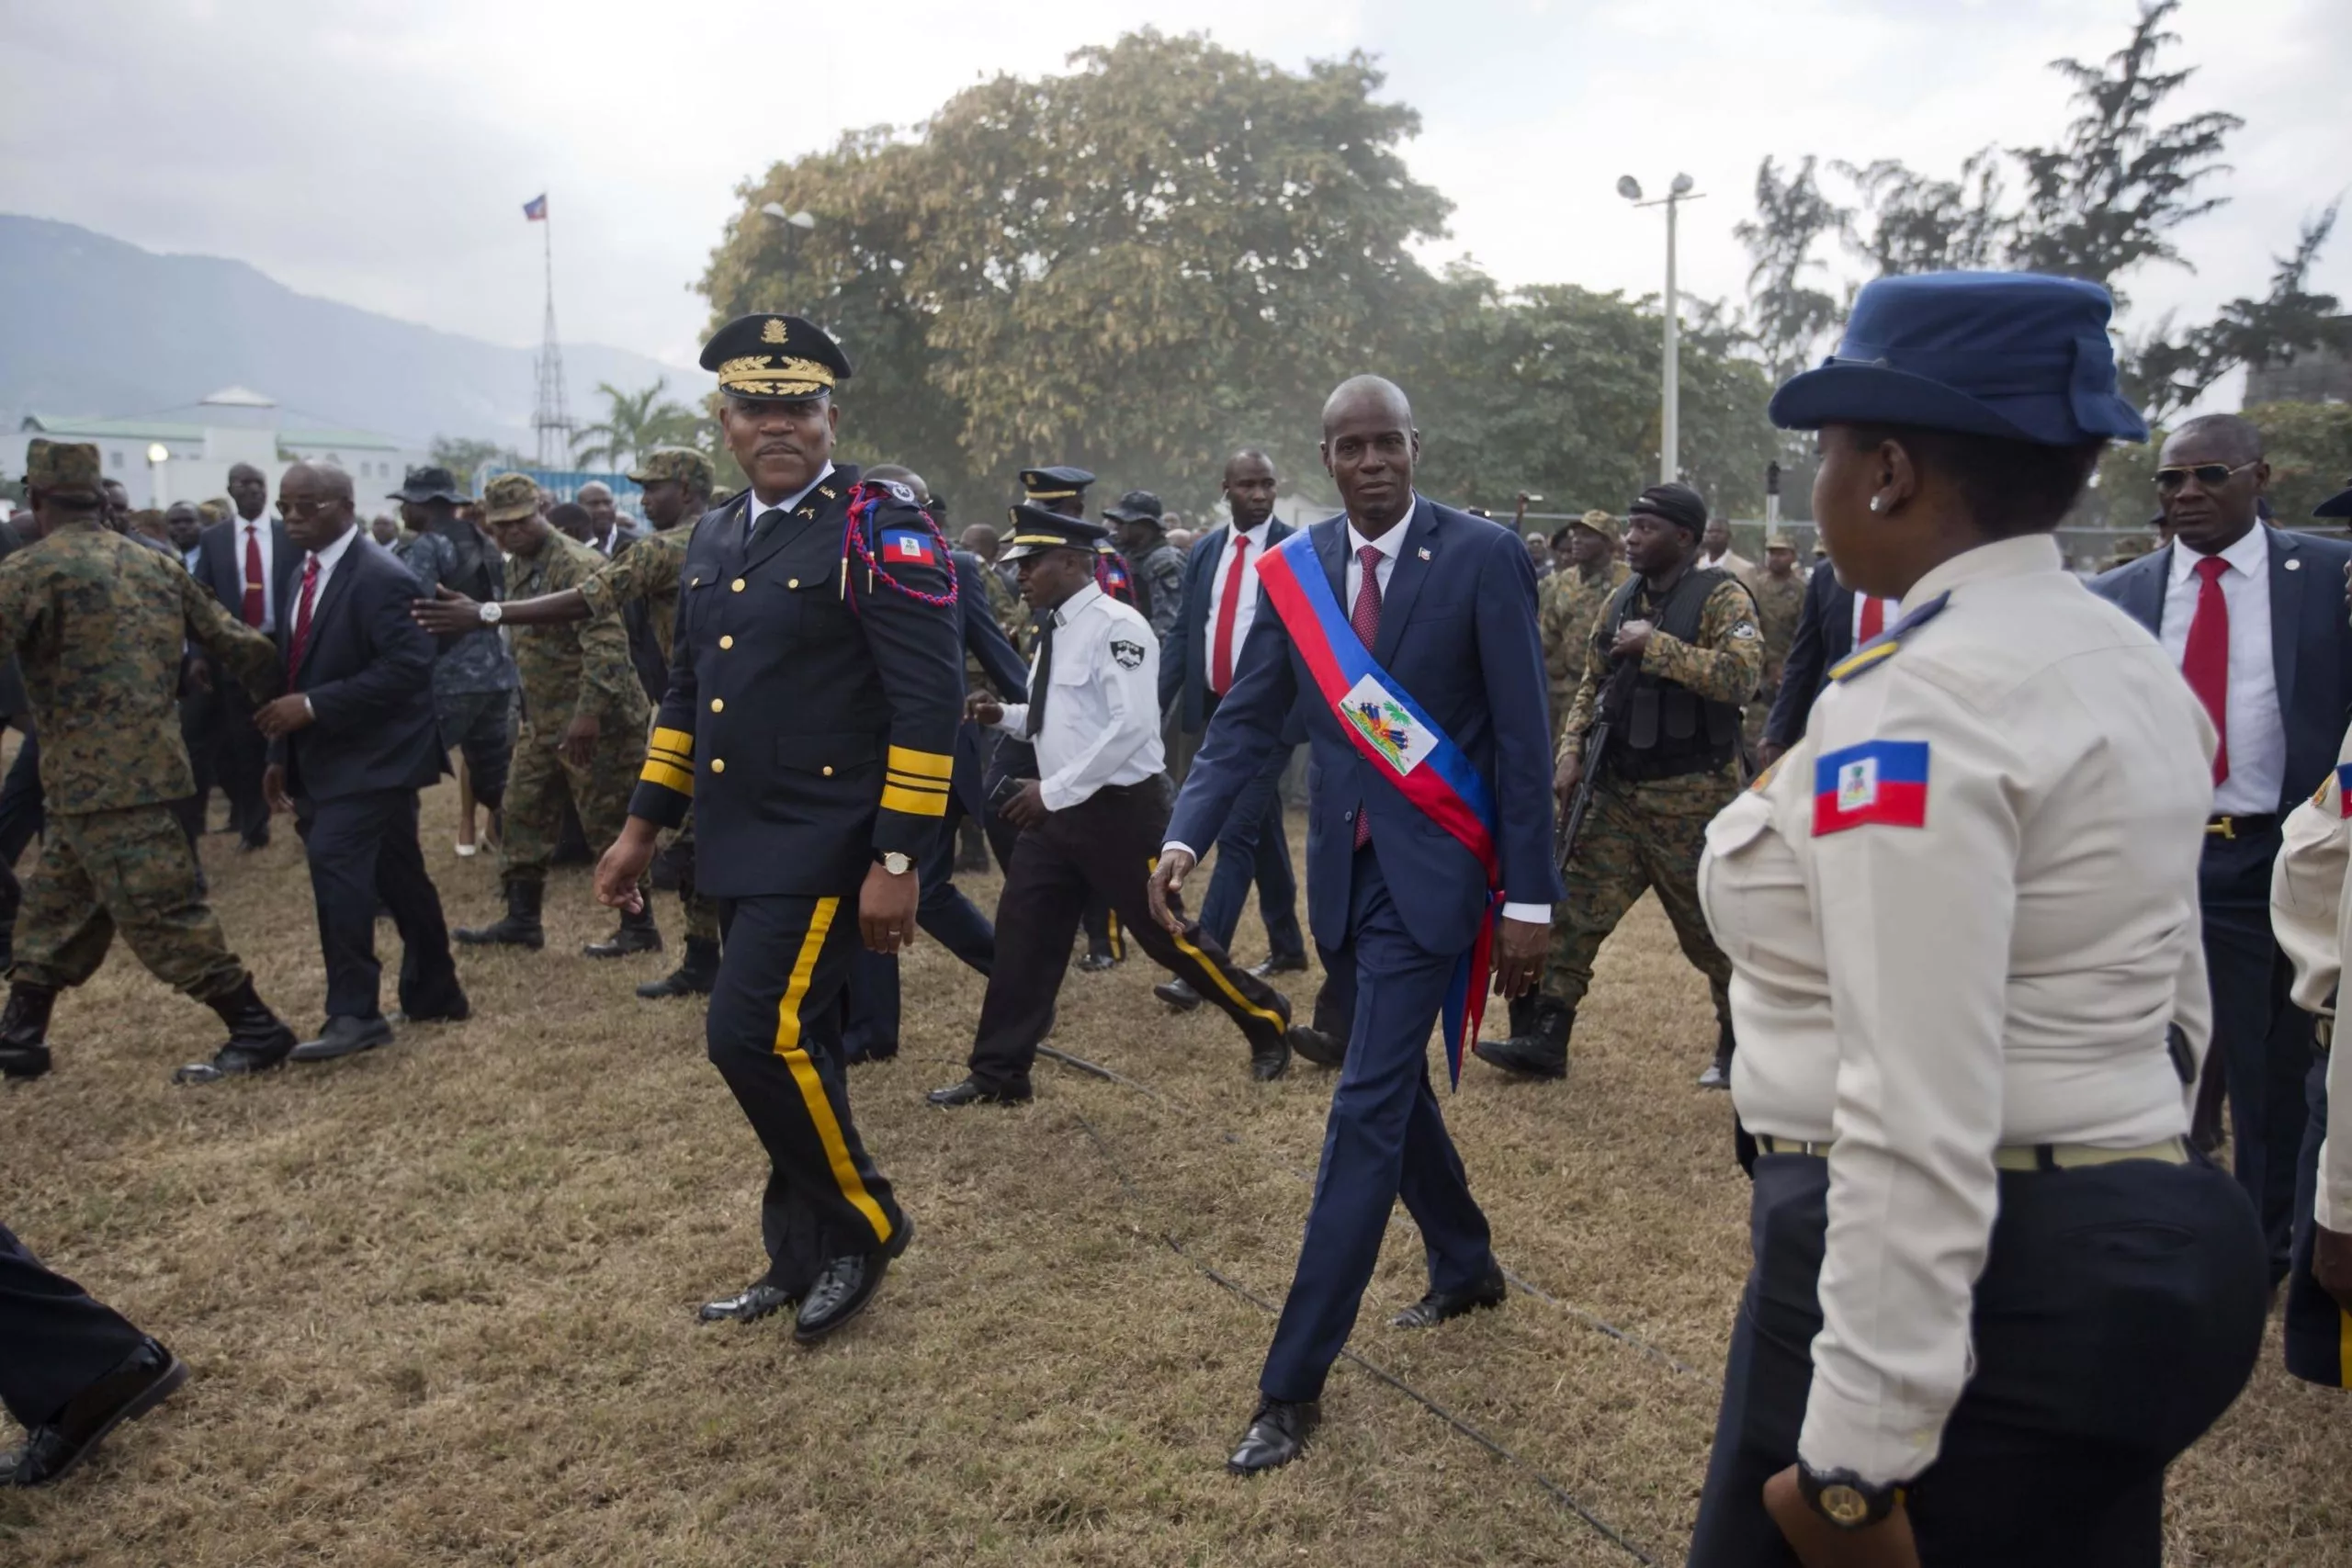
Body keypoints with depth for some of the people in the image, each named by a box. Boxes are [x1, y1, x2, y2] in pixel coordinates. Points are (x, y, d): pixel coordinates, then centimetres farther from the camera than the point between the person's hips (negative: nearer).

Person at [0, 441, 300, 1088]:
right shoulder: (157, 565, 10)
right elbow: (243, 648, 9)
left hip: (97, 777, -8)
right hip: (145, 763, 8)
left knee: (160, 914, -2)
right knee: (54, 905, 18)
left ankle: (257, 1031, 2)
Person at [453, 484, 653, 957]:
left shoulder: (578, 565, -17)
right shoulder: (521, 566, 13)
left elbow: (607, 646, -26)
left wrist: (589, 714, -30)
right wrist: (524, 718, 23)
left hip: (593, 722, -10)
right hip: (544, 721, 10)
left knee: (609, 822, -2)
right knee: (525, 813, 14)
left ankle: (639, 927, 9)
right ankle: (521, 920, 25)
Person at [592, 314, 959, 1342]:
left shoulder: (881, 530, -11)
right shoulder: (716, 539, 12)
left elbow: (929, 703, -17)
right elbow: (688, 692, 20)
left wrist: (897, 860, -19)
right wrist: (644, 825, 17)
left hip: (827, 852, -7)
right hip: (740, 852, 7)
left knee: (755, 1035, -12)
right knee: (791, 1050, 14)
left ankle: (864, 1225, 10)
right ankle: (804, 1265, 29)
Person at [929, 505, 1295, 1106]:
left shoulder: (1115, 627, -17)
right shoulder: (1057, 629, 11)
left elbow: (1131, 725, -25)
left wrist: (1054, 789, -23)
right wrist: (1004, 715, 4)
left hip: (1119, 809, -9)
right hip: (1060, 809, 9)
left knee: (1166, 933, 3)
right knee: (1022, 933, 6)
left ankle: (1267, 1020, 25)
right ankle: (998, 1074, 16)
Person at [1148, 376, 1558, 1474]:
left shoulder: (1483, 557, -9)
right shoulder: (1291, 570, 3)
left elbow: (1522, 738, -9)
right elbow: (1246, 718, 2)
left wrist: (1529, 898, -10)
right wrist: (1185, 836, -13)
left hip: (1433, 871, -5)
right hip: (1344, 870, 5)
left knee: (1368, 1106, -7)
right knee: (1394, 1088, 18)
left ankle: (1295, 1381, 1)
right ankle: (1466, 1267, 43)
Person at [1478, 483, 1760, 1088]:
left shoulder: (1721, 596, -9)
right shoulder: (1622, 600, 11)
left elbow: (1741, 675, -24)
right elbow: (1592, 683, 16)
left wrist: (1656, 645, -22)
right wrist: (1572, 750, 3)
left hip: (1691, 797, -6)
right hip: (1618, 792, 6)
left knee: (1714, 929, 6)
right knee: (1573, 910, 3)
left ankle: (1740, 1048, 24)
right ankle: (1545, 1038, 11)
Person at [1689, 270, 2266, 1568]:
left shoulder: (1911, 706, -21)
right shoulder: (2133, 666, 8)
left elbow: (1918, 1116, -25)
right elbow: (2169, 999, 16)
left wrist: (1859, 1455, -20)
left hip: (1954, 1281, -9)